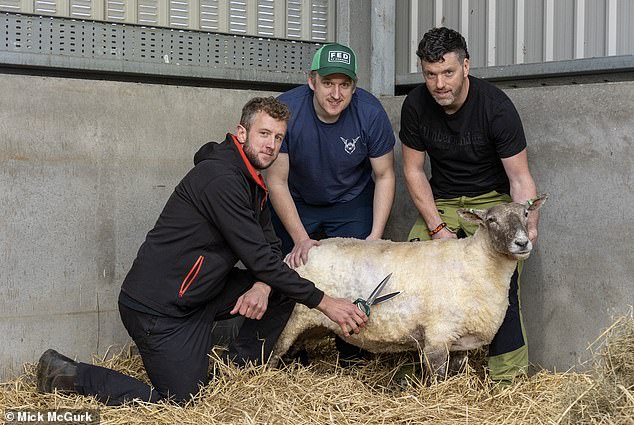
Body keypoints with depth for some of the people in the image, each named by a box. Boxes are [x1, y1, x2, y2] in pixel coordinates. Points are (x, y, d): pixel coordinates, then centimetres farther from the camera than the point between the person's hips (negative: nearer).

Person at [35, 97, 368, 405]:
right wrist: (324, 302, -18)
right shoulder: (220, 178, -22)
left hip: (199, 295, 10)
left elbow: (270, 246, 10)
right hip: (157, 307, -9)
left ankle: (240, 368, 12)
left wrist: (262, 286, -14)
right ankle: (68, 375, 4)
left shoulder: (251, 182, 11)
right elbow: (259, 258, -23)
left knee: (283, 289, 1)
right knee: (180, 401, -7)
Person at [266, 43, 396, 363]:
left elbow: (384, 176, -12)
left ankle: (352, 353, 7)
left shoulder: (370, 113, -24)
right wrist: (301, 238, -25)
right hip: (295, 203, 0)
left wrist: (375, 235, -20)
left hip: (351, 203, 0)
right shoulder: (285, 111, -27)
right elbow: (277, 182, -20)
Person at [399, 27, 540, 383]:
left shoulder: (496, 106, -19)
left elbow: (520, 177, -17)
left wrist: (528, 227, -33)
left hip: (492, 200, -3)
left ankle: (510, 379, -18)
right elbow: (414, 170, -2)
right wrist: (437, 227, -12)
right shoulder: (416, 106, -9)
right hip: (442, 203, 4)